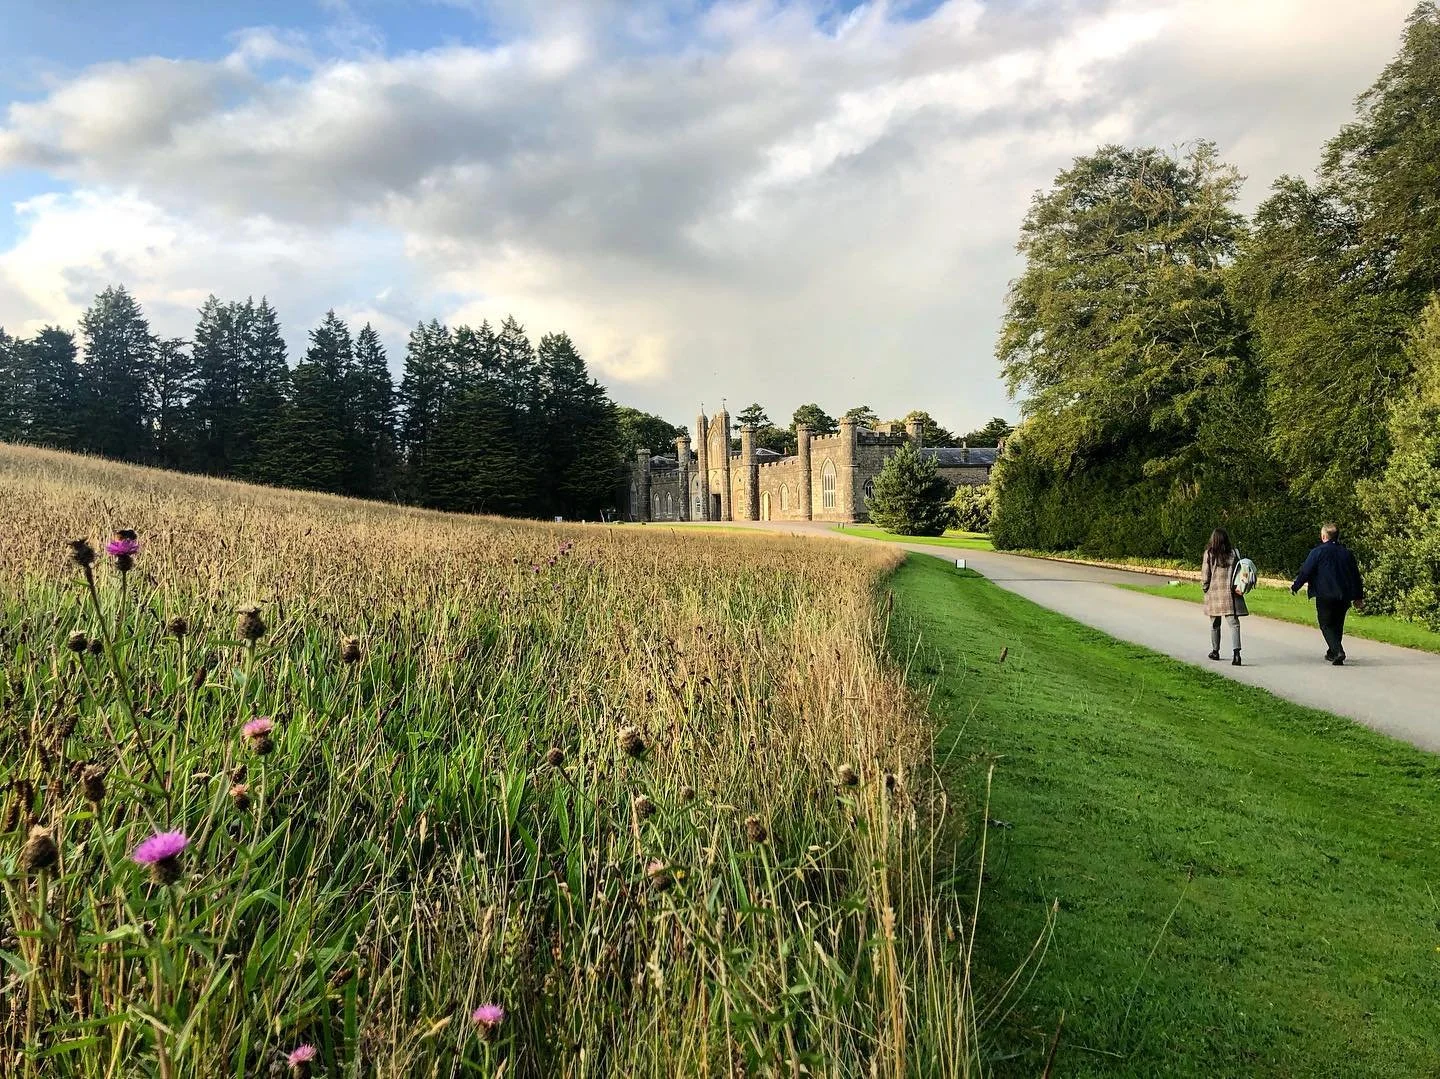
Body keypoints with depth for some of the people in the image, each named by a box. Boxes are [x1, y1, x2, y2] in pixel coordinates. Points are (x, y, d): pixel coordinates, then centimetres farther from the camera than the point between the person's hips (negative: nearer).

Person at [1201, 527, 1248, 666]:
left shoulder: (1209, 554, -5)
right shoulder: (1234, 553, -2)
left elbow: (1205, 575, -3)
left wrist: (1205, 588, 11)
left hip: (1213, 593, 0)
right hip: (1230, 593, 0)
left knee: (1215, 624, 14)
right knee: (1234, 623, -3)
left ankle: (1215, 651, 24)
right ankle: (1236, 652, -17)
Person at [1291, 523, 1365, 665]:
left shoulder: (1318, 552, -8)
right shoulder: (1347, 553, 10)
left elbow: (1305, 572, -9)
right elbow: (1355, 575, 14)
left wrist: (1295, 587, 6)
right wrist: (1358, 597, 21)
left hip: (1325, 596, -5)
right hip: (1344, 596, 5)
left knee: (1326, 625, 1)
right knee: (1337, 625, 17)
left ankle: (1338, 652, -17)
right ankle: (1332, 652, 27)